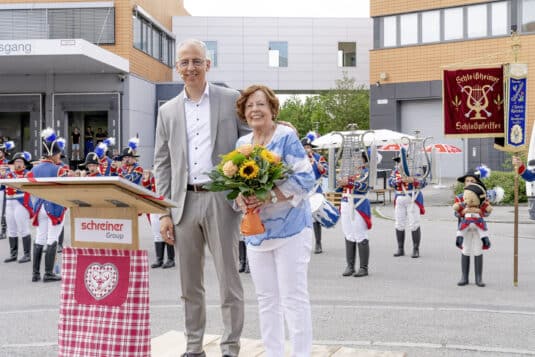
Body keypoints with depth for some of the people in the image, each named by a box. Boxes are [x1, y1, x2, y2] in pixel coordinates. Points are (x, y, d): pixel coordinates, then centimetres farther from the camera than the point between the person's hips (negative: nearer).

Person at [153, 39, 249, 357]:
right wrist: (164, 212, 4)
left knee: (228, 278, 1)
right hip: (185, 202, 3)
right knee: (190, 283, 9)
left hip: (221, 199, -3)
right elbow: (162, 164, 11)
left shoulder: (232, 100, 4)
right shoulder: (168, 111, 12)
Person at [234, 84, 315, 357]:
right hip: (255, 229, 6)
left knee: (293, 297, -4)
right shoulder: (242, 144, 11)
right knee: (266, 298, 12)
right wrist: (240, 198, -10)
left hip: (289, 228, -6)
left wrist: (269, 197, -24)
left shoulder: (287, 137, -8)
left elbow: (305, 179, -14)